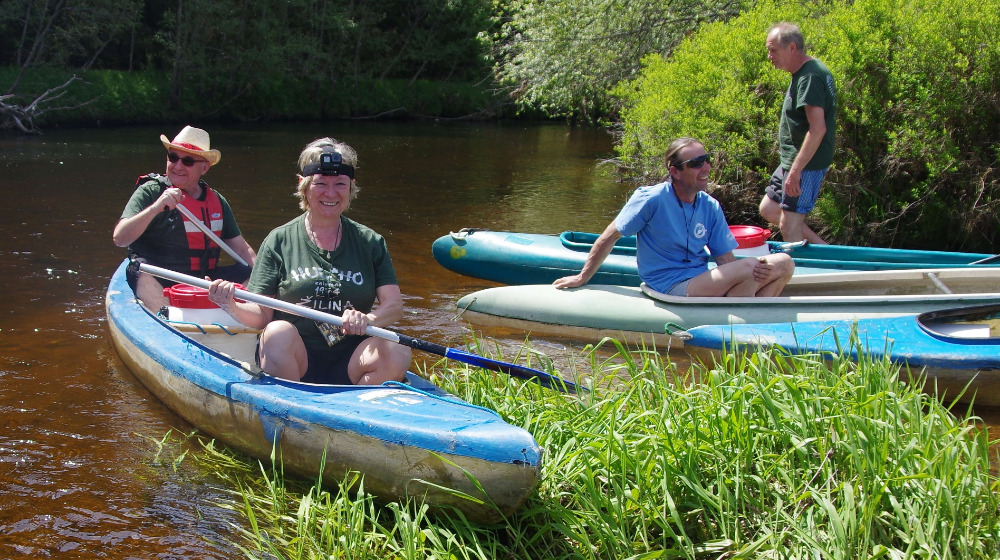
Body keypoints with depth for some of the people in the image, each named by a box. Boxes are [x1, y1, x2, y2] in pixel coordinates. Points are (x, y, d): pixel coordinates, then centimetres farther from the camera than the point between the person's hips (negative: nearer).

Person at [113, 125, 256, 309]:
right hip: (158, 282, -5)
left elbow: (241, 249, 16)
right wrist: (155, 208, -29)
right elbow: (119, 238, -15)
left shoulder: (216, 201, 12)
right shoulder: (151, 191, -3)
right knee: (144, 276, -35)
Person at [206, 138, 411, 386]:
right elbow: (261, 316, -1)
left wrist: (368, 319, -21)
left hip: (348, 364, 1)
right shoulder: (279, 241, 5)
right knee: (278, 333, -33)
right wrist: (232, 307, -22)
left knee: (397, 353, -28)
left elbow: (394, 305, 1)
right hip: (295, 360, -1)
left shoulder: (370, 242, 10)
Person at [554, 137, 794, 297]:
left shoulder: (710, 207, 4)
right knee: (747, 268, -27)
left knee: (782, 263, -5)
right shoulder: (652, 199, -13)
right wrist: (582, 278, 1)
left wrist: (756, 269, -18)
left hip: (702, 281, 7)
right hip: (670, 288, -7)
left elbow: (726, 260, 3)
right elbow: (610, 236, -5)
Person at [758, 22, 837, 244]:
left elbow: (818, 129, -28)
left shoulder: (810, 77, -21)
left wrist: (795, 171, -28)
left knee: (789, 226, -6)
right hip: (794, 160, 11)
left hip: (806, 163, -11)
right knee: (768, 209, 17)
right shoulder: (805, 73, 11)